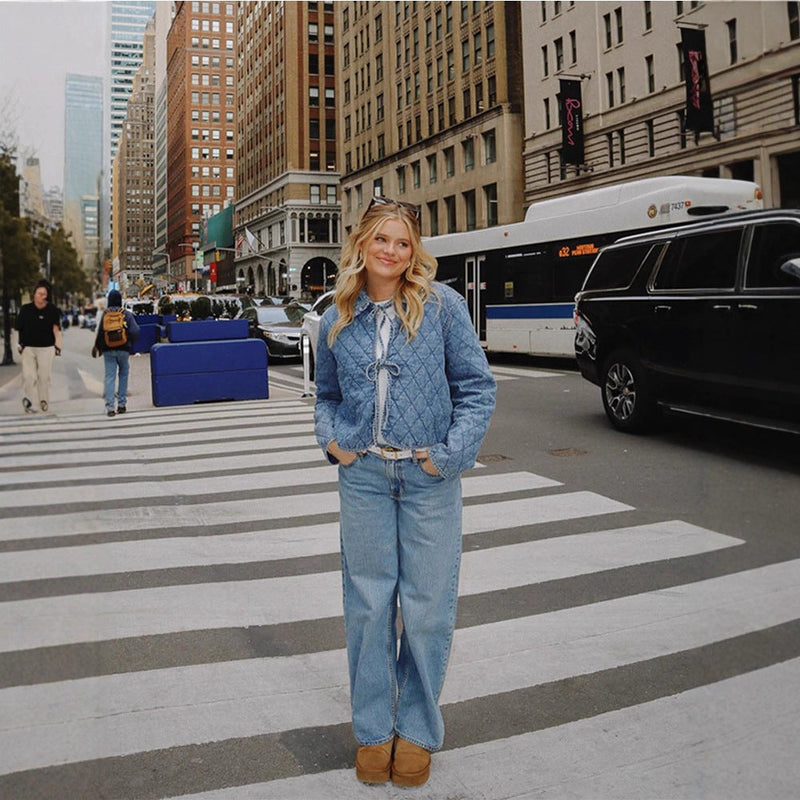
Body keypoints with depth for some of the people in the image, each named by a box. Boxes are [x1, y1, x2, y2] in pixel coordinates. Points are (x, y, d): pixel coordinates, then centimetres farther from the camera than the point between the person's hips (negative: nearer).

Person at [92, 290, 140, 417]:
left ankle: (110, 407, -4)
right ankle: (122, 404, 13)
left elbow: (99, 332, -2)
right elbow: (135, 331, -8)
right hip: (123, 349, 0)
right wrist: (130, 343, 10)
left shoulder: (105, 314, -3)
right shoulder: (126, 314, -5)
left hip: (108, 350, 1)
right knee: (123, 374, 15)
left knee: (109, 377, 2)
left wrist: (96, 346, 12)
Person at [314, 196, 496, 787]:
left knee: (428, 608, 5)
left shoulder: (442, 305, -3)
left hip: (429, 478, -2)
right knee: (369, 604, 10)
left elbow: (477, 385, -2)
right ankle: (374, 730, 27)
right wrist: (331, 439, 1)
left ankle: (418, 730, 26)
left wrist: (452, 453, -10)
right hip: (363, 477, 3)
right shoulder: (338, 320, 7)